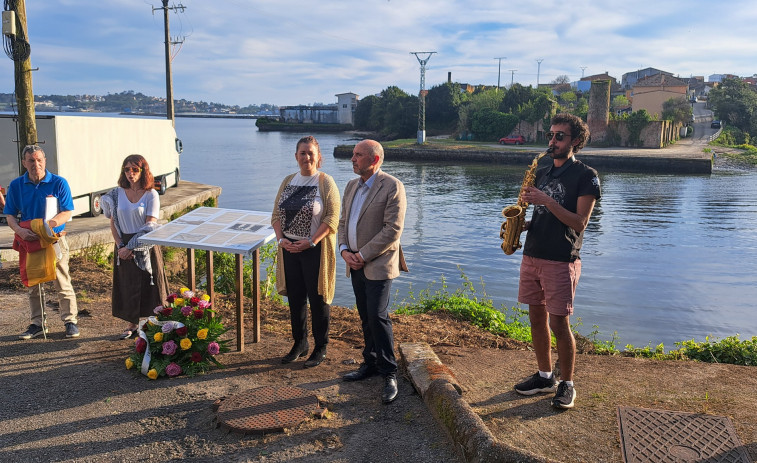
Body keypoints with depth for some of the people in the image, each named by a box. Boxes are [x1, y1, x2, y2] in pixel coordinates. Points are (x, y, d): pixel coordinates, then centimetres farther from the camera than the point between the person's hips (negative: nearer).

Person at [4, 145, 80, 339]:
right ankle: (37, 323, 23)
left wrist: (47, 225, -25)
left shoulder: (59, 183, -6)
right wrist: (20, 230, -18)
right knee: (32, 285, 11)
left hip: (55, 239, -3)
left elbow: (67, 213, -9)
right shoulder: (16, 185, 2)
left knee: (63, 284, 0)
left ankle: (70, 321, 11)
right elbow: (10, 215, 3)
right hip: (29, 241, 3)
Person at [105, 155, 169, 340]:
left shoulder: (151, 194, -7)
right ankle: (132, 325, 24)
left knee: (149, 286, 1)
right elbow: (113, 222, 5)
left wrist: (131, 247, -15)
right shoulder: (117, 194, 4)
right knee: (127, 286, 10)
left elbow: (150, 226, -12)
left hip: (146, 247, -3)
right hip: (124, 246, 4)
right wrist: (120, 246, -7)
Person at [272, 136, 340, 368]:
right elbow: (276, 214, 10)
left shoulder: (326, 183, -8)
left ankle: (321, 348, 19)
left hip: (315, 250, -5)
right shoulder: (288, 181, 9)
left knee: (318, 299, 4)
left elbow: (332, 219, -14)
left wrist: (310, 242, -20)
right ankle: (300, 344, 30)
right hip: (289, 249, 5)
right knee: (295, 298, 13)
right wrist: (281, 238, -6)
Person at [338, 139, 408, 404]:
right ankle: (370, 364, 26)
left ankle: (389, 374, 1)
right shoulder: (351, 186, 13)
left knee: (377, 317, -10)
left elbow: (393, 229, -17)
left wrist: (363, 255, -16)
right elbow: (343, 222, 17)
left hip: (378, 264, -7)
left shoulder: (392, 187, -11)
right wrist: (344, 250, -1)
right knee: (366, 317, 13)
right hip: (355, 263, 7)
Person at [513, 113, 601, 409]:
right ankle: (544, 376, 25)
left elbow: (579, 222, -14)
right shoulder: (541, 173, 15)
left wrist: (548, 201, -21)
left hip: (561, 260, -6)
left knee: (559, 323, -4)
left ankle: (567, 385, 12)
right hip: (532, 255, 7)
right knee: (537, 318, 11)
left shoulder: (586, 176, -5)